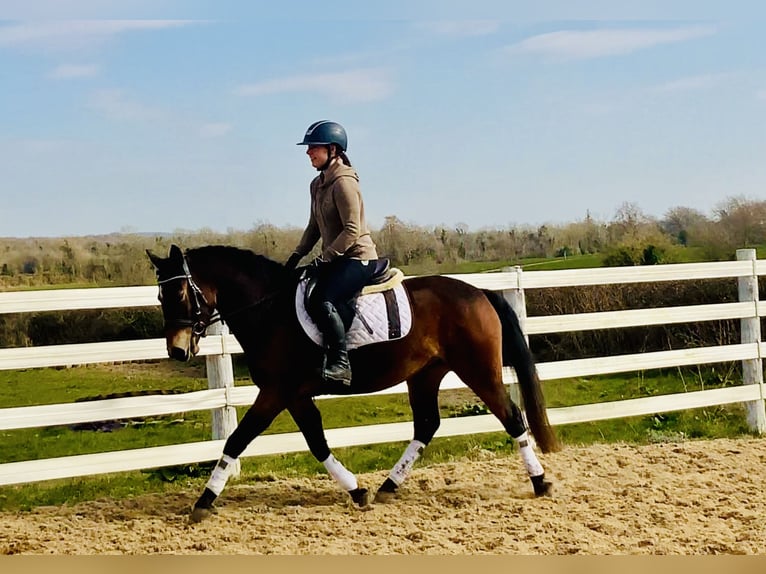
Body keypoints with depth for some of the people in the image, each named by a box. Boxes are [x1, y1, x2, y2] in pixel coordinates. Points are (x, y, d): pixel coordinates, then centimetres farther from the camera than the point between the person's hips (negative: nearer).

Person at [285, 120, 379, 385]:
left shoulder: (343, 182, -15)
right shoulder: (318, 184, 13)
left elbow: (352, 230, -20)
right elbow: (314, 227, 21)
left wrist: (324, 258, -21)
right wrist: (296, 256, 10)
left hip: (358, 257, -10)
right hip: (335, 260, 10)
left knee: (322, 301, -28)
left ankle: (340, 363, -24)